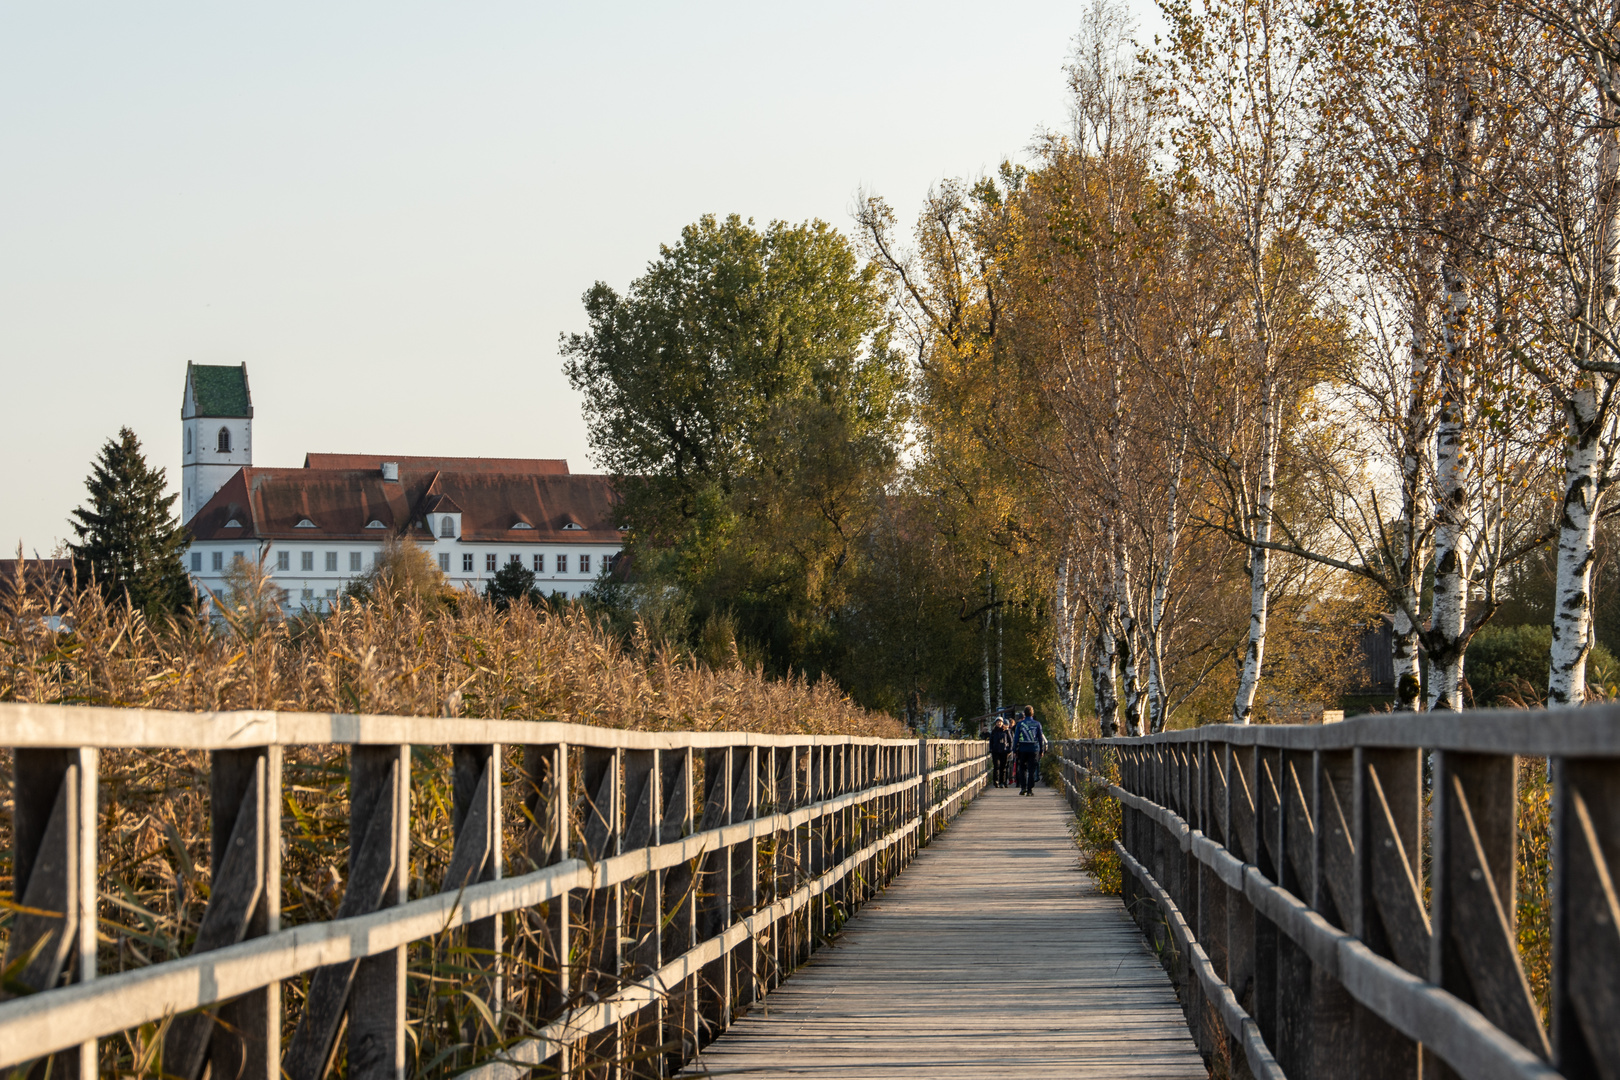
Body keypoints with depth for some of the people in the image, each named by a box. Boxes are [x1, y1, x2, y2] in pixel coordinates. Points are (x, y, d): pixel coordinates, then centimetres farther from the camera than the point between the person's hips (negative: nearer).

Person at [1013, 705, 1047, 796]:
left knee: (1022, 769, 11)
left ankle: (1023, 787, 0)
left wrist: (1015, 750, 6)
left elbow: (1016, 738, 1)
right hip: (1034, 749, 0)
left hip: (1023, 749, 0)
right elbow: (1041, 738, 5)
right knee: (1032, 770, 2)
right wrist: (1042, 750, 12)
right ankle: (1030, 789, -1)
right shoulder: (1037, 724, 1)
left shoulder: (1020, 724, 0)